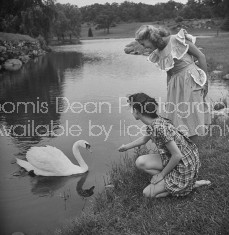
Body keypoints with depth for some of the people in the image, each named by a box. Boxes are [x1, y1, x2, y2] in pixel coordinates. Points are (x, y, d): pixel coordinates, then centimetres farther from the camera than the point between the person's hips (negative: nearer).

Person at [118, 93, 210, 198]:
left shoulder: (159, 127, -30)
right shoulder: (153, 123, -1)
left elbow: (177, 156, -26)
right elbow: (144, 139, 22)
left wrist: (162, 174, -12)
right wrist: (126, 147, 35)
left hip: (185, 165, -8)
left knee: (148, 193, -2)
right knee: (141, 162, 0)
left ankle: (191, 185, 3)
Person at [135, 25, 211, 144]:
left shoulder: (177, 39, -10)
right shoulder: (158, 53, 9)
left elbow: (201, 56, -7)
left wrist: (204, 80, -8)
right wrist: (168, 92, 12)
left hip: (190, 81, -6)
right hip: (175, 86, 6)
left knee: (191, 119, -1)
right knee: (176, 122, 7)